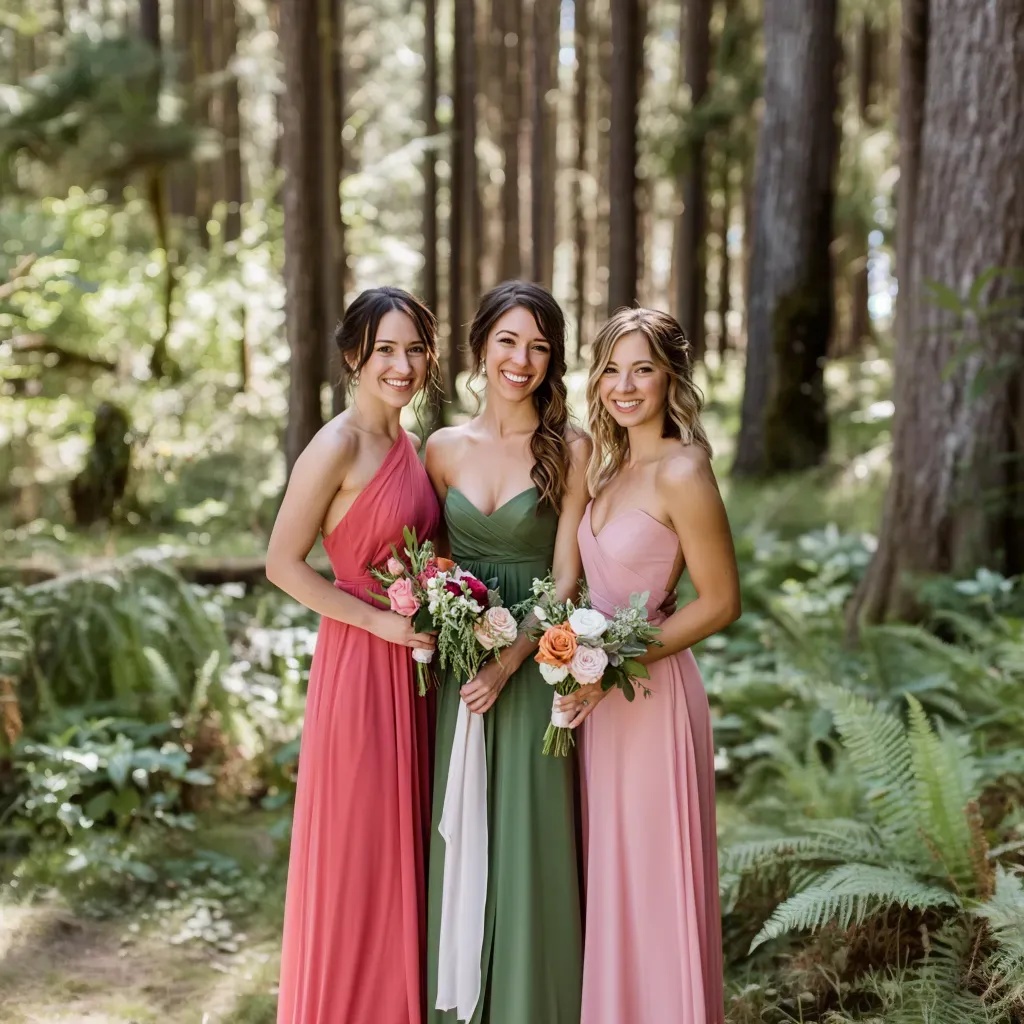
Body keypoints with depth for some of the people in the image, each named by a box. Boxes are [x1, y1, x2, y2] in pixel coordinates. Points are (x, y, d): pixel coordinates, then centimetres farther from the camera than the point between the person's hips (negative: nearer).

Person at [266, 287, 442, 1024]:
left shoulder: (409, 445, 10)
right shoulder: (337, 448, -14)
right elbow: (283, 563, -14)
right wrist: (380, 619, -17)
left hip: (414, 668, 8)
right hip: (359, 666, -8)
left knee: (404, 847, 16)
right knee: (355, 854, 4)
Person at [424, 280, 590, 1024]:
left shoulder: (570, 450, -4)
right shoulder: (444, 448, 6)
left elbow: (565, 579, -7)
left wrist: (509, 662, -16)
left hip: (533, 668, -3)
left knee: (529, 843, 2)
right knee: (457, 840, 10)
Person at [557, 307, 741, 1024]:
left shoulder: (681, 472, -16)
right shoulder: (607, 467, 9)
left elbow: (721, 602, -15)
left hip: (651, 693, -8)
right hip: (600, 689, 8)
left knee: (651, 874, 4)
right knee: (606, 874, 17)